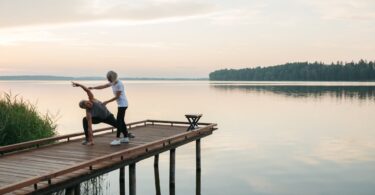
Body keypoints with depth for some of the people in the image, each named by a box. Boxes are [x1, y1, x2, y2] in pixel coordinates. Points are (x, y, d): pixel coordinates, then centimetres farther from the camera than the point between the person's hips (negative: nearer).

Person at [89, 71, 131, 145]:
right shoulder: (112, 83, 7)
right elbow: (103, 86, 10)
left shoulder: (119, 84, -20)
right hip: (120, 104, 10)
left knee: (119, 121, -11)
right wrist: (93, 88, -2)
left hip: (123, 104, -10)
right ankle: (126, 137, 19)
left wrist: (107, 102, -14)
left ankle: (117, 139, -10)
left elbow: (117, 97, -18)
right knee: (121, 121, 12)